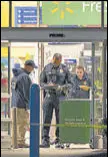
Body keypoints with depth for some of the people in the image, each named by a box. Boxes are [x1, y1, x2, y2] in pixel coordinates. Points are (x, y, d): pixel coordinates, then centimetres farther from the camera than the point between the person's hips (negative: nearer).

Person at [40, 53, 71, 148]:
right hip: (49, 96, 1)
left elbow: (69, 83, 4)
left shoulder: (64, 69, 2)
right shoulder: (47, 68, 5)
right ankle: (45, 141, -5)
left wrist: (62, 87, -16)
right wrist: (49, 85, -14)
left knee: (60, 120, 2)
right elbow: (42, 83, 7)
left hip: (60, 97, -1)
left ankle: (58, 141, 9)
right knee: (46, 119, -5)